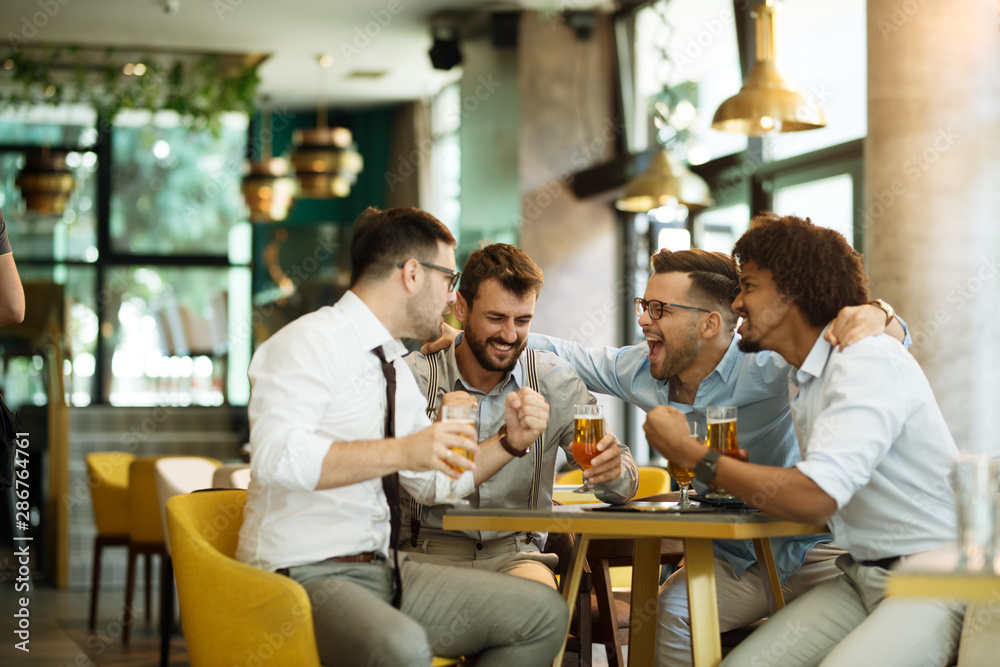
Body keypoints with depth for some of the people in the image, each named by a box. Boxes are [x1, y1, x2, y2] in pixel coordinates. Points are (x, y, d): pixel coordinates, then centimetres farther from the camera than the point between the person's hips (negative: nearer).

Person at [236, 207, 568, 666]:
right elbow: (275, 455, -25)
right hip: (303, 575, -9)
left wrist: (510, 440, 11)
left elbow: (435, 483, 26)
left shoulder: (396, 369, 18)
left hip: (382, 570, 9)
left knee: (543, 613, 0)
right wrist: (400, 452, -29)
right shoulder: (309, 342, -9)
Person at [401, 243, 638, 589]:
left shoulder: (554, 379, 4)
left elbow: (624, 485, 4)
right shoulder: (416, 376, -2)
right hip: (428, 549, -1)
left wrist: (614, 471, -21)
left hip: (515, 551, 2)